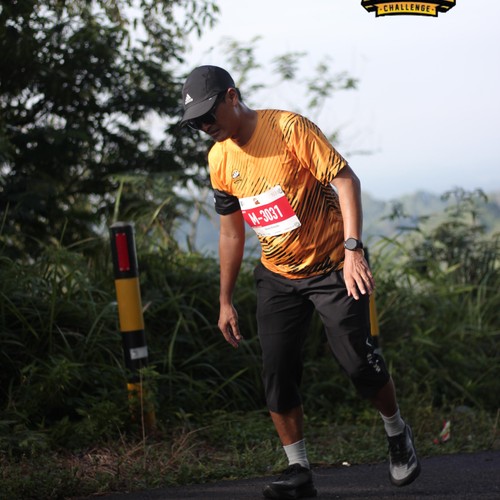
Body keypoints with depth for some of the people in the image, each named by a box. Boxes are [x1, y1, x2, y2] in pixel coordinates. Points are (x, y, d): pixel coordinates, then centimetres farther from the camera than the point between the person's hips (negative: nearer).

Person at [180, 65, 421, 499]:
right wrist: (226, 302, 12)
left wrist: (353, 250, -29)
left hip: (334, 266, -5)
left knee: (358, 362, -6)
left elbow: (345, 180, -19)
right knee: (277, 373, -4)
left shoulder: (289, 128, -17)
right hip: (277, 277, 5)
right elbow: (231, 232, 11)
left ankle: (398, 436, 21)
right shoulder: (219, 160, 1)